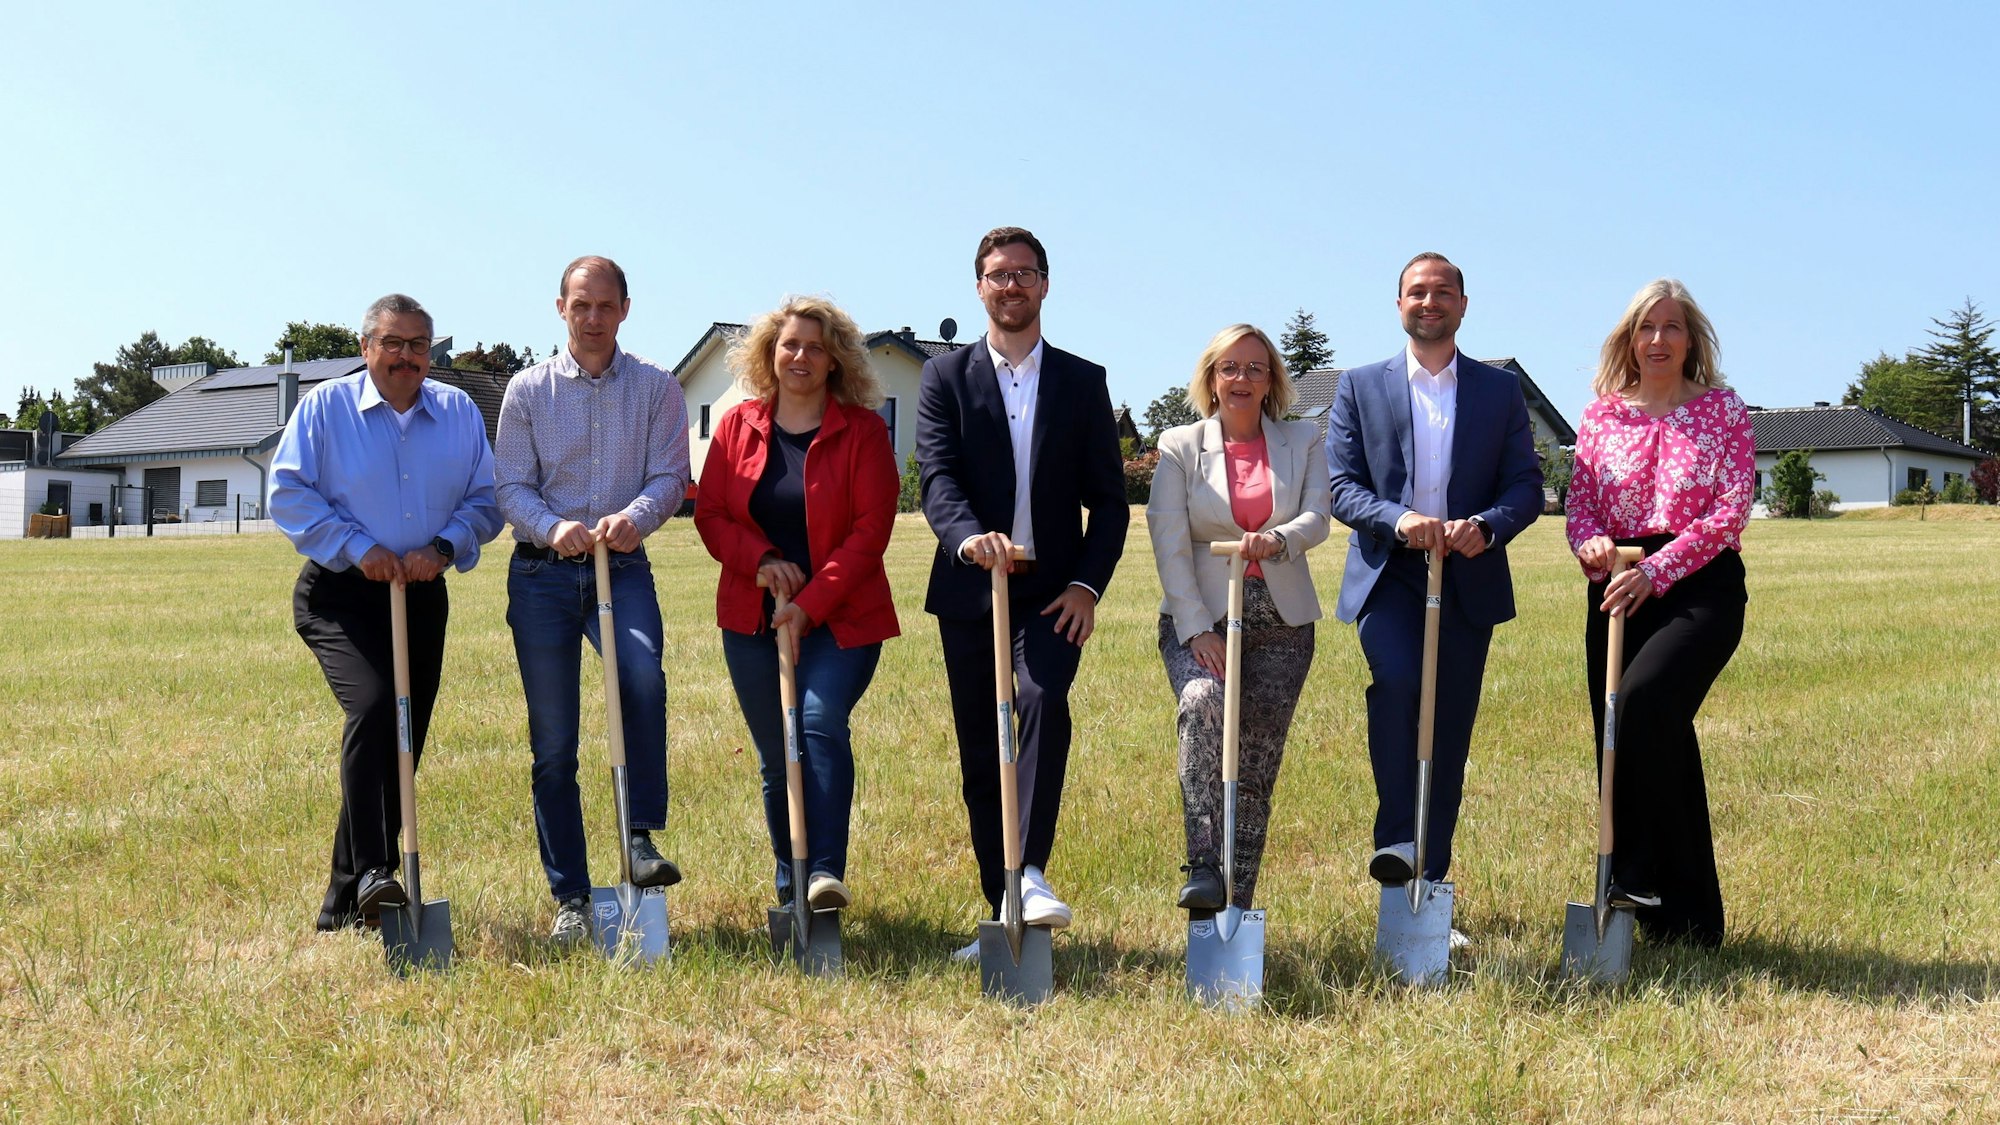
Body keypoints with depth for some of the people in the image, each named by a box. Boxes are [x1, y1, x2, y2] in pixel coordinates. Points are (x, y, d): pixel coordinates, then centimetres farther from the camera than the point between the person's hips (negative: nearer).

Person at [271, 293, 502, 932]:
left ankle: (344, 907, 17)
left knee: (401, 745, 5)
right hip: (339, 597, -4)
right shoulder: (325, 406, 0)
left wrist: (443, 547, -12)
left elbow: (485, 500, 7)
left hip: (423, 597, 4)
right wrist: (358, 547, -14)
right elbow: (287, 493, -4)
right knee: (372, 707, -29)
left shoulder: (459, 412, 8)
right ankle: (371, 875, -29)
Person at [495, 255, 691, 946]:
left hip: (622, 568, -1)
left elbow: (670, 475, -2)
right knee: (552, 744, 1)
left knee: (643, 675, -32)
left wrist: (635, 516, -24)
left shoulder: (657, 388, 6)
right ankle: (571, 896, 10)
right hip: (542, 573, 1)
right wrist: (553, 527, -19)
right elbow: (511, 487, 2)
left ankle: (641, 838, -19)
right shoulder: (527, 390, 7)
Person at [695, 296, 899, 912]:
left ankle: (826, 872, -24)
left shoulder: (862, 430, -2)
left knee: (822, 722, -24)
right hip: (752, 619, 3)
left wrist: (810, 604, -15)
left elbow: (872, 528, -8)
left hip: (841, 618, -3)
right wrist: (760, 559, -12)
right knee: (775, 756, 7)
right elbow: (710, 514, 7)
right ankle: (789, 884, 20)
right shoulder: (738, 426, 7)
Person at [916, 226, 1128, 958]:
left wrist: (1087, 584, -8)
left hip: (1052, 592, -1)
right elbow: (937, 480, -8)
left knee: (1043, 700, -28)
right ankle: (1003, 912, 14)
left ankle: (1032, 876, -27)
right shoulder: (945, 378, 6)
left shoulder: (1084, 381, 9)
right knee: (980, 755, 5)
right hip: (969, 591, 1)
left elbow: (1109, 500, 7)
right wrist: (970, 538, -29)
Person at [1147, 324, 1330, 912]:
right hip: (1200, 616, -2)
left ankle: (1236, 905, 11)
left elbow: (1316, 518, -4)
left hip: (1281, 621, 2)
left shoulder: (1303, 443, 10)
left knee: (1257, 768, 2)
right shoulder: (1180, 447, 4)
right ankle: (1202, 870, -33)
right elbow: (1169, 544, -3)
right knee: (1203, 701, -31)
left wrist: (1278, 540, -27)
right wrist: (1196, 629, -14)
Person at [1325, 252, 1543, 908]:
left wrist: (1487, 526, -17)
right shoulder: (1360, 388, 8)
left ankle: (1429, 880, 13)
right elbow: (1341, 487, 1)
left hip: (1468, 579, 2)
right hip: (1386, 574, -2)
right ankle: (1396, 837, -21)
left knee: (1450, 730, 3)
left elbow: (1527, 486, 5)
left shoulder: (1500, 391, 12)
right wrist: (1398, 519, -19)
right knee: (1397, 677, -29)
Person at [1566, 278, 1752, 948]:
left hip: (1700, 586, -4)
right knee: (1632, 737, 2)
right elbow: (1580, 499, 10)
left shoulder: (1723, 409, 3)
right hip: (1618, 587, 4)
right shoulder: (1601, 414, 13)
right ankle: (1685, 920, 14)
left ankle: (1642, 876, -14)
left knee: (1644, 701, -29)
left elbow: (1730, 512, -6)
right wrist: (1590, 545, -14)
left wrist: (1657, 568, -17)